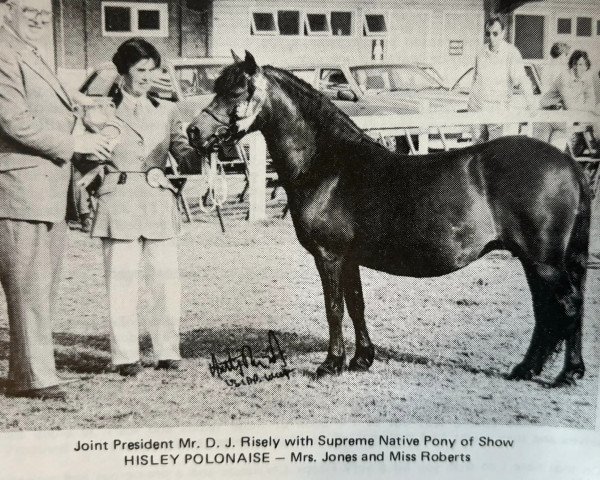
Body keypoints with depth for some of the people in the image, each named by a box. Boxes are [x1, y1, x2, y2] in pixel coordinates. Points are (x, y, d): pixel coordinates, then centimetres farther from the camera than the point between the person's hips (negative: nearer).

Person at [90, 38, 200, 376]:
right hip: (118, 200, -2)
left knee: (167, 279, 1)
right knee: (121, 281, 0)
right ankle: (126, 355, 11)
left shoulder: (167, 111, 13)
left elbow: (186, 158, 7)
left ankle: (168, 351, 14)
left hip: (160, 202, 2)